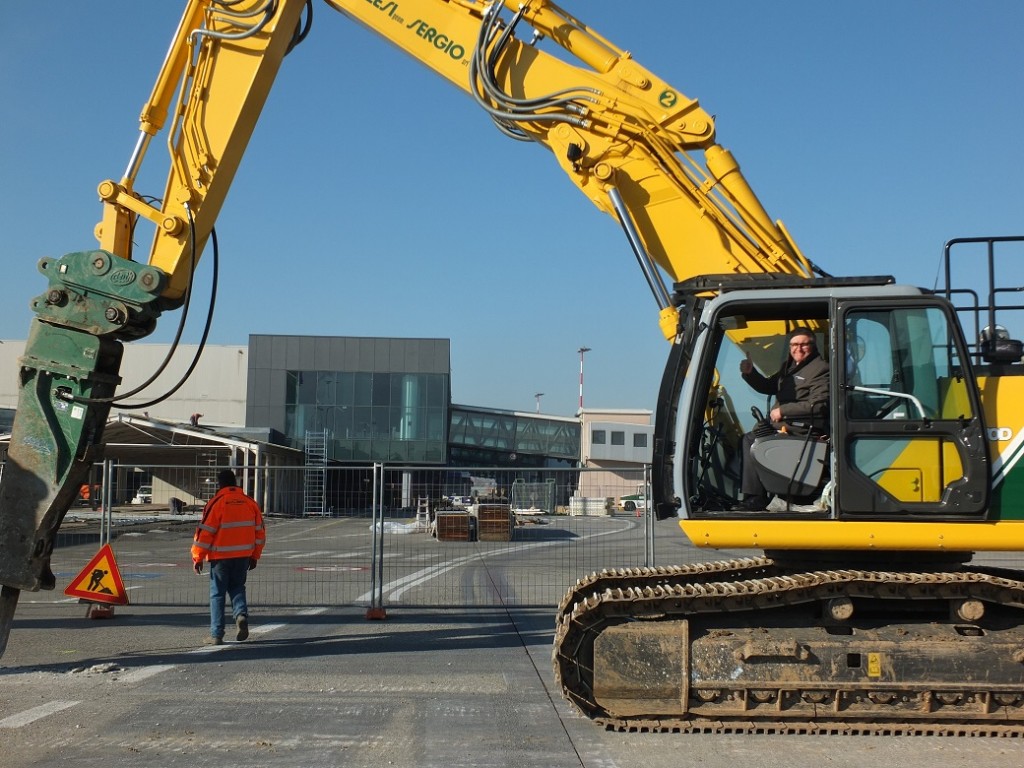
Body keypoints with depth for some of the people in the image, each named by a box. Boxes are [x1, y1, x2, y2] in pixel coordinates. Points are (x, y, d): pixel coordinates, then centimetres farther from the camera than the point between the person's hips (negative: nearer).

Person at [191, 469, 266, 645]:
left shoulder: (216, 502, -9)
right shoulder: (250, 503, 5)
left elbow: (205, 532, -11)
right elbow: (259, 532, 10)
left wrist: (198, 557, -2)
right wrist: (254, 556, 19)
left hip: (220, 556, -4)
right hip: (243, 556, 4)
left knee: (217, 593, 6)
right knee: (237, 587, 20)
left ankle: (216, 635, 6)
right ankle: (241, 614, -7)